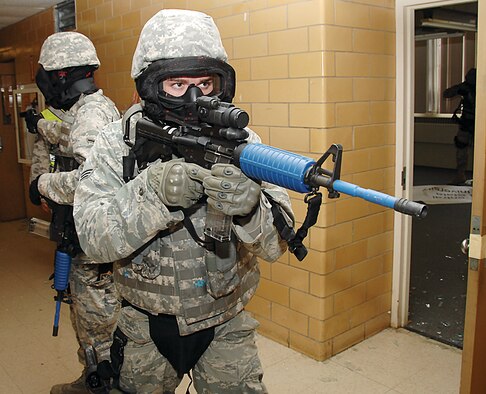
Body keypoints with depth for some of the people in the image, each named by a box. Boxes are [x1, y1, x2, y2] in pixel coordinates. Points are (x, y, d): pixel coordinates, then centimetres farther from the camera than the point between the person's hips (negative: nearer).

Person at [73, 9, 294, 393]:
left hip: (226, 325, 0)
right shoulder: (117, 142, -11)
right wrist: (152, 191, -37)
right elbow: (94, 239, -20)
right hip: (144, 326, 1)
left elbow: (276, 243, -16)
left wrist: (249, 207, -39)